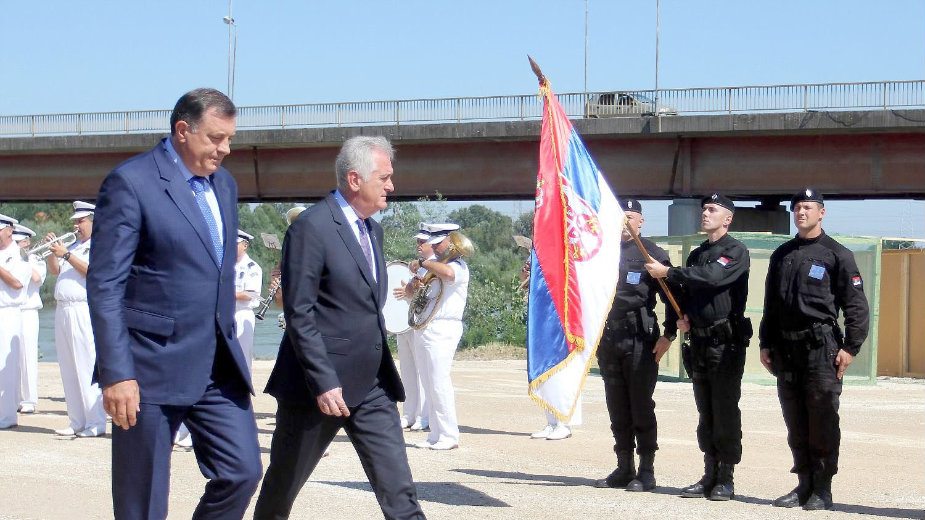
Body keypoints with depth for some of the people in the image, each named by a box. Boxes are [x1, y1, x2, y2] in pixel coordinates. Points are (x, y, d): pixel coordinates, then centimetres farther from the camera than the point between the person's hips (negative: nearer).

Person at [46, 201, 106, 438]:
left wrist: (65, 254, -14)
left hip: (86, 312, -8)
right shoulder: (74, 246, 20)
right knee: (69, 370, 8)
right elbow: (55, 270, 20)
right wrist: (52, 250, 5)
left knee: (88, 369, -9)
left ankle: (95, 423, -8)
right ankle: (77, 422, 12)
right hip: (64, 311, 8)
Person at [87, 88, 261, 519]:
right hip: (152, 368, -6)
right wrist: (116, 373, -19)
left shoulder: (224, 184, 12)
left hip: (219, 366, 7)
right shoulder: (131, 182, -11)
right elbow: (104, 285, -14)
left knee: (242, 471, 3)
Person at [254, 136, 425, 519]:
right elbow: (299, 314, -17)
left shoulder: (372, 229, 14)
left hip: (371, 384, 7)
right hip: (320, 383, -7)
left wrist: (379, 364, 16)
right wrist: (323, 382, -21)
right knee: (284, 483, 10)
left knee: (398, 488, -1)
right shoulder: (311, 227, -12)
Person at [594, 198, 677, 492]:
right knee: (617, 409, 9)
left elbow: (671, 296, -5)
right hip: (607, 340, 5)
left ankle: (646, 472, 1)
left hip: (640, 340, -5)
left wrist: (668, 335, -11)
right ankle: (624, 468, 16)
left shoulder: (652, 254, -1)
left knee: (641, 407, -4)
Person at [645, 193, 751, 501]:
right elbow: (687, 292, 26)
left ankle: (726, 479, -1)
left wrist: (667, 272, -15)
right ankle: (709, 476, 14)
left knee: (725, 414, -5)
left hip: (726, 343, -7)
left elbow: (711, 277, -21)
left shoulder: (736, 252, -5)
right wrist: (683, 316, 5)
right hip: (699, 343, 7)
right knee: (705, 415, 9)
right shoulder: (696, 255, 19)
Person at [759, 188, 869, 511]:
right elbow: (771, 305, 20)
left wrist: (850, 348, -11)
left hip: (821, 349, -5)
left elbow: (857, 306, -4)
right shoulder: (781, 255, 16)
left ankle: (822, 490, 3)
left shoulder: (837, 255, 0)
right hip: (786, 349, 5)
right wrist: (766, 344, 14)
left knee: (822, 422, -3)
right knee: (795, 424, 8)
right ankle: (804, 485, 16)